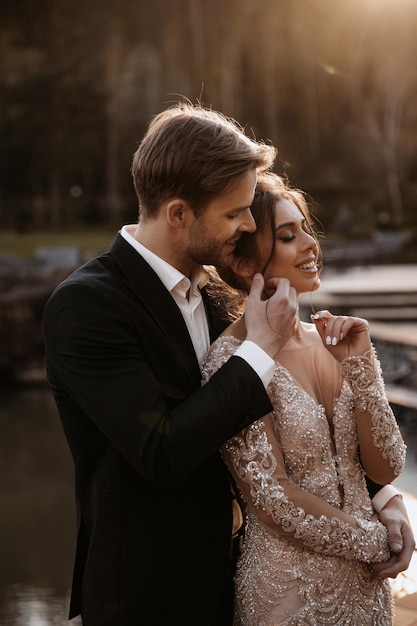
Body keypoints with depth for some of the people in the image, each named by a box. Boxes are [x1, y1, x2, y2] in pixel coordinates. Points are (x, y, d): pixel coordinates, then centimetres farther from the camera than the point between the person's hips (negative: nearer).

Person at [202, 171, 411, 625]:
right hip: (290, 589, -6)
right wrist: (380, 542, -7)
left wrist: (360, 366, -11)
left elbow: (385, 468, 0)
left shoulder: (330, 341, 1)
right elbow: (276, 497, -17)